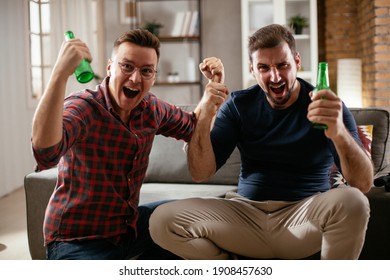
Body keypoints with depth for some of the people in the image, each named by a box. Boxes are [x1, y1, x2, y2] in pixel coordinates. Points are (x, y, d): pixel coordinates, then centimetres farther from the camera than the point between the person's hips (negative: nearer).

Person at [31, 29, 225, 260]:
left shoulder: (152, 108, -1)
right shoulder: (83, 107, -21)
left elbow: (193, 128, 18)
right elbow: (46, 153, -43)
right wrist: (60, 73, -49)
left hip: (128, 224, 8)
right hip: (77, 239, -7)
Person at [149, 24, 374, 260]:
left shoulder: (328, 106, -4)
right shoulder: (239, 105, 3)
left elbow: (364, 184, -15)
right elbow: (201, 174, -1)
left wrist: (339, 133, -35)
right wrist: (205, 121, -19)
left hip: (304, 217, -2)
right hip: (246, 212, 2)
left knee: (351, 202, -34)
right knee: (163, 221, -18)